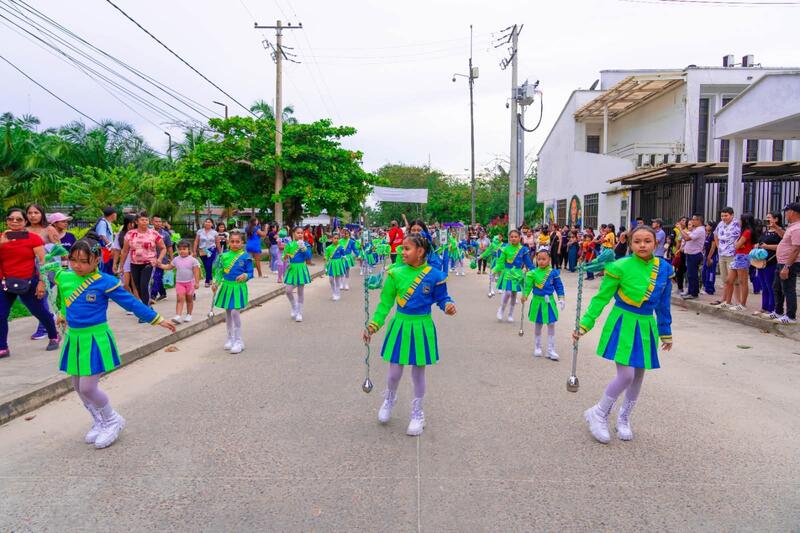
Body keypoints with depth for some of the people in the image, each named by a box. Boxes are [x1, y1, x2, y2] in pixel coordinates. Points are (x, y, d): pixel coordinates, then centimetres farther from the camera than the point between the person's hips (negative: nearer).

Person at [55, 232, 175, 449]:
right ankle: (99, 423, 34)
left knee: (87, 388, -8)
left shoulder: (105, 282, -14)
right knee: (77, 386, 13)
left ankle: (113, 421, 16)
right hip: (74, 338, 6)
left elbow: (131, 303, -9)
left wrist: (157, 320, -7)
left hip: (95, 339, -6)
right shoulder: (63, 278, 1)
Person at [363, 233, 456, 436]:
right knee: (394, 372, 7)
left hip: (422, 328, -1)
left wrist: (449, 305, -22)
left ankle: (417, 413, 33)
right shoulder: (396, 273, -7)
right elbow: (385, 303, -1)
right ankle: (389, 399, 41)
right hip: (400, 326, 1)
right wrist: (372, 326, -5)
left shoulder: (434, 275, -10)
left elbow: (442, 298, 1)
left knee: (418, 373, 11)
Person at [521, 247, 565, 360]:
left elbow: (559, 286, 1)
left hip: (549, 302, 0)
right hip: (537, 301, 0)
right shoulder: (533, 273, -9)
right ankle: (537, 348, 29)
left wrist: (561, 299, -2)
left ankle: (551, 350, 12)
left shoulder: (553, 273, -6)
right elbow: (528, 286, -7)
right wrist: (524, 296, -19)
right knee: (538, 326, 13)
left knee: (551, 326, 3)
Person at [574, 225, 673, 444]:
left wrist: (666, 333, 18)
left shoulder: (664, 269, 0)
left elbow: (663, 305, 11)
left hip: (646, 327, 5)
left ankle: (623, 418, 34)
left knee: (638, 376, 13)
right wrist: (584, 325, -10)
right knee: (626, 375, -12)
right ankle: (598, 414, 11)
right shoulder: (621, 267, -14)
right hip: (623, 325, -5)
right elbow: (601, 298, -8)